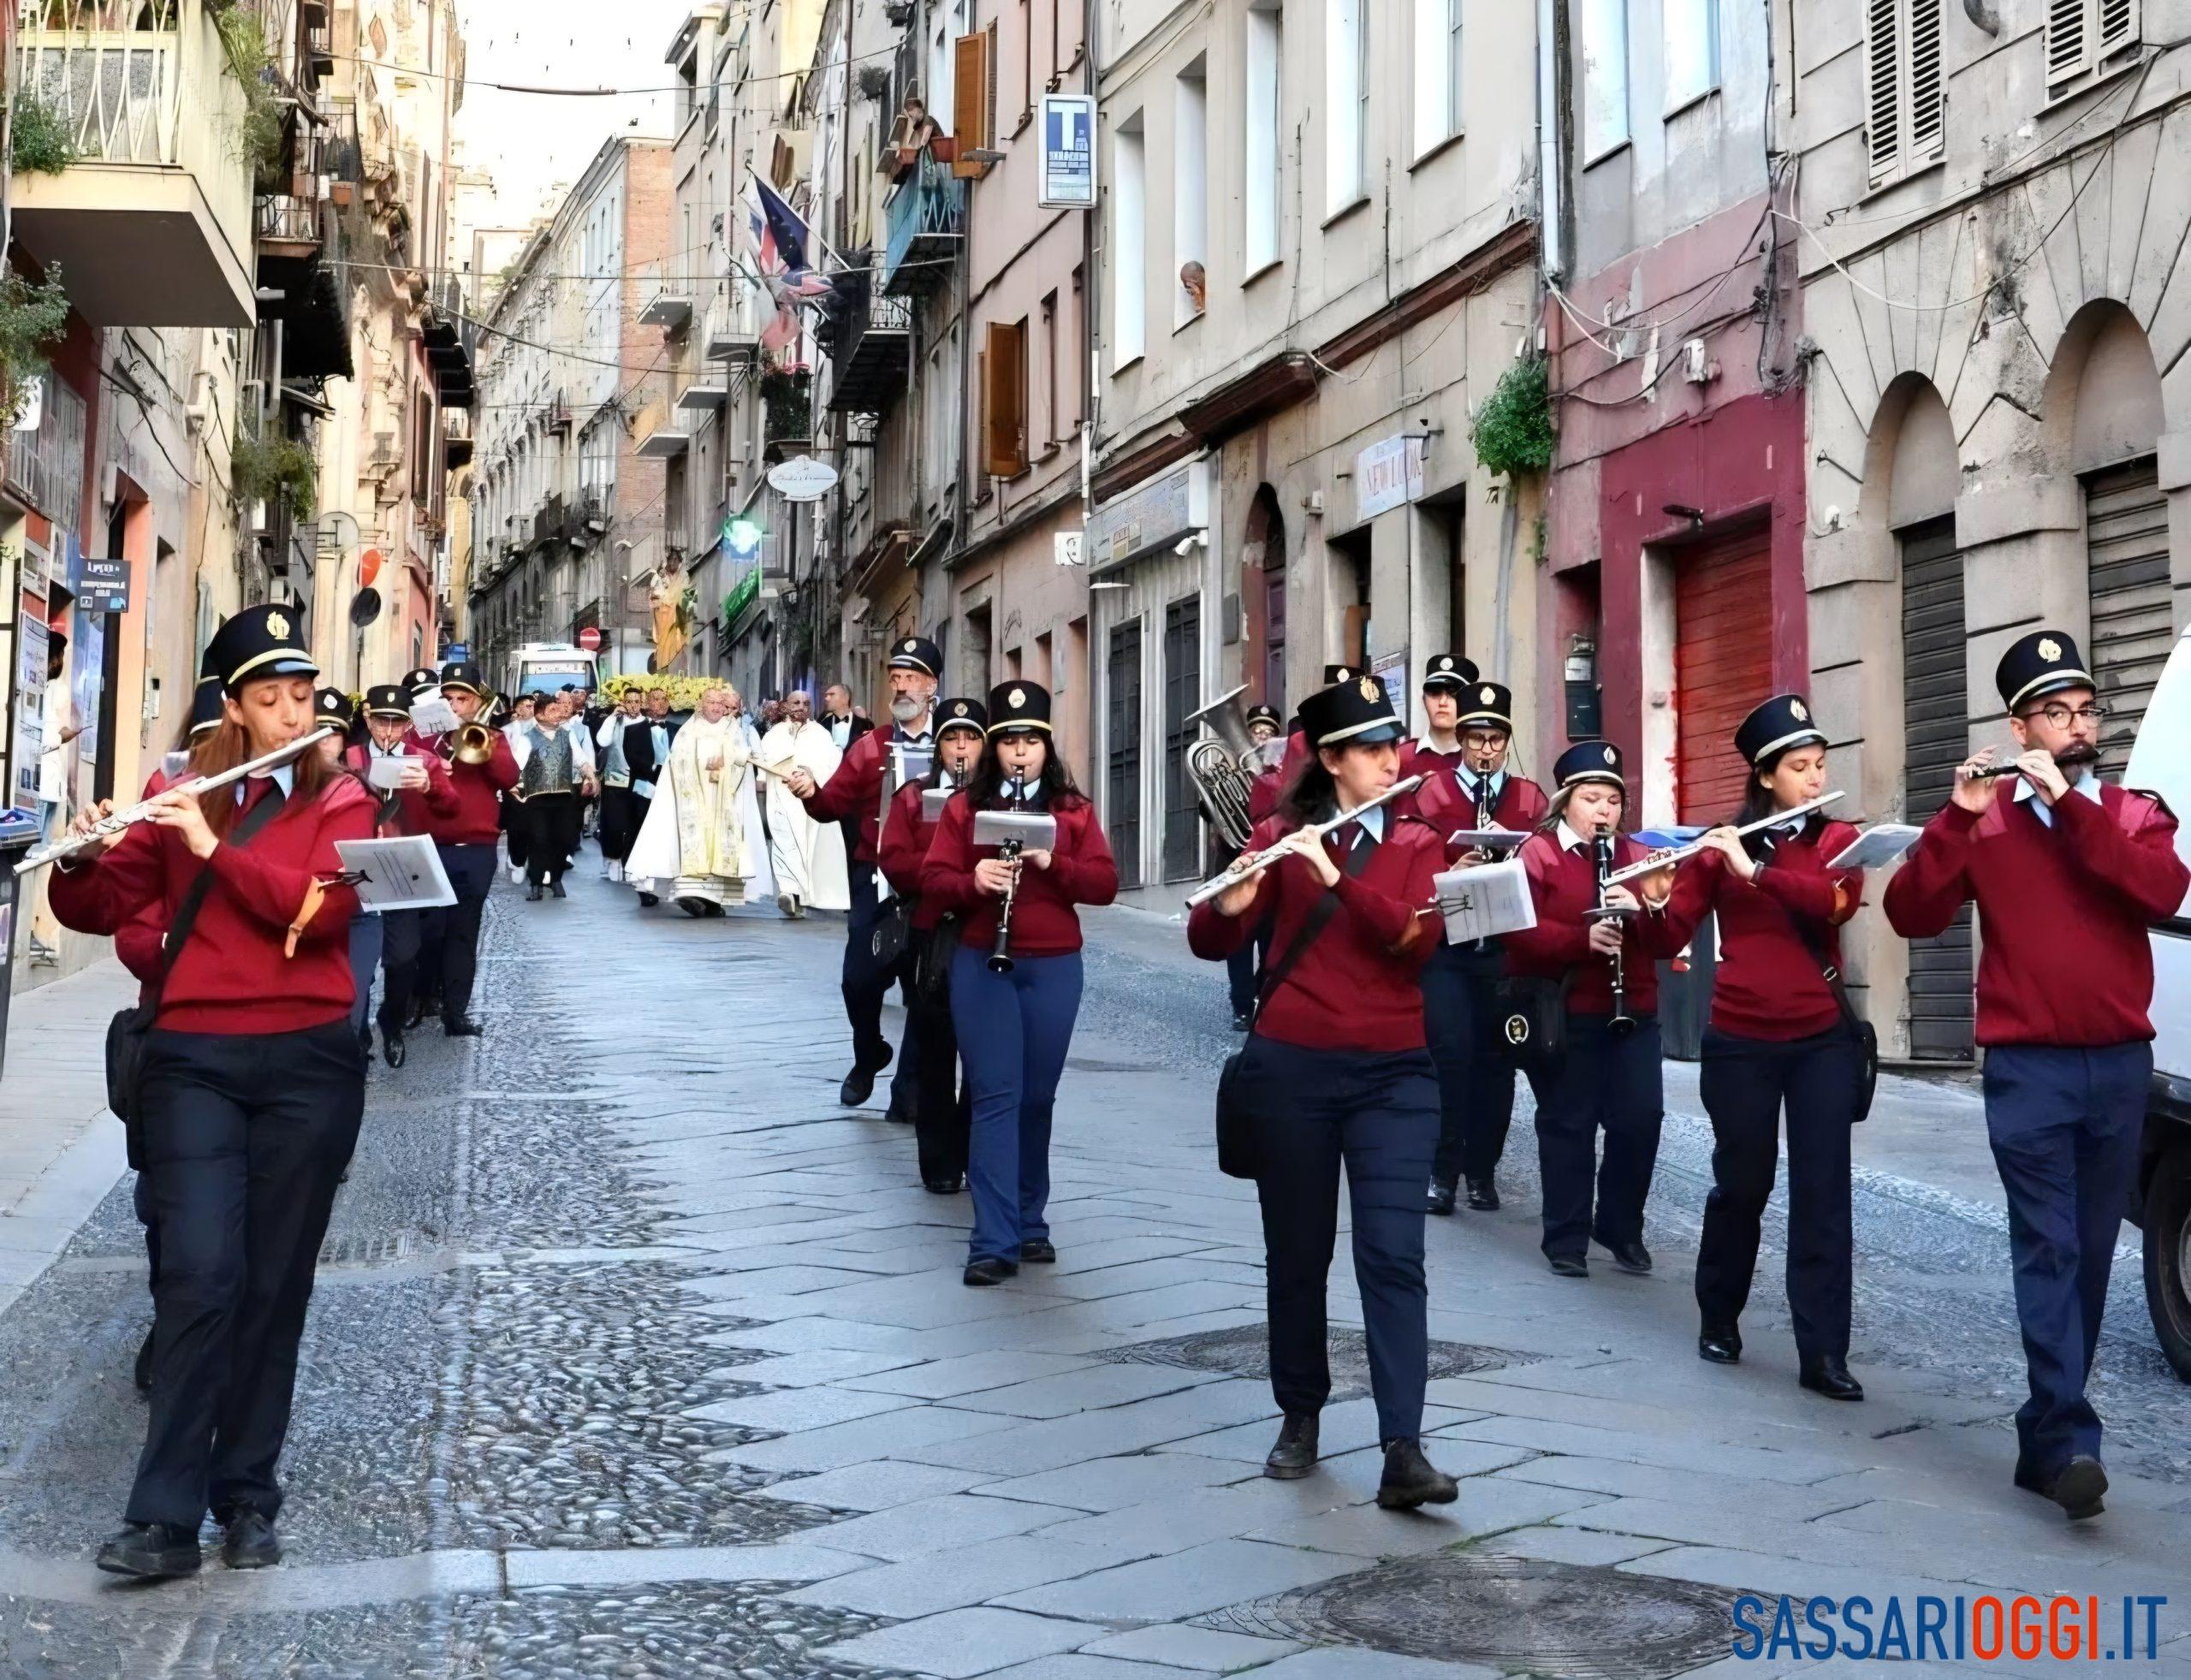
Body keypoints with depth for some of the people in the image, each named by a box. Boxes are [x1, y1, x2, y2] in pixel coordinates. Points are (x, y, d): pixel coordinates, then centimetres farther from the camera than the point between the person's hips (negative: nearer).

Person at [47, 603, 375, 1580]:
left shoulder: (340, 803, 5)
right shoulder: (179, 798, 8)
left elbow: (322, 908, -13)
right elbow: (96, 911, 4)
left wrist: (215, 847, -20)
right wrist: (83, 856, -17)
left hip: (308, 1063, 0)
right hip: (193, 1060, 0)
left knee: (276, 1282, 4)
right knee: (201, 1272, -10)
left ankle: (247, 1498, 14)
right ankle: (163, 1516, -7)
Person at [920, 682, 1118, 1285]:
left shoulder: (1073, 809, 6)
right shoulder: (966, 806, 5)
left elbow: (1105, 884, -2)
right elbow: (933, 882, -1)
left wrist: (1051, 862, -18)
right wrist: (973, 880, -21)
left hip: (1054, 967, 1)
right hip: (981, 965, -1)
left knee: (1038, 1097, 9)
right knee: (995, 1097, -6)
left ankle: (1030, 1223, 24)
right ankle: (994, 1241, -8)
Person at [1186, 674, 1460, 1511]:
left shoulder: (1416, 845, 7)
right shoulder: (1282, 835, 3)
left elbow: (1417, 939, -11)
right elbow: (1209, 944, -3)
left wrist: (1336, 876, -22)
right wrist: (1231, 904, -24)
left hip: (1392, 1073, 0)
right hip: (1290, 1068, 0)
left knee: (1393, 1254, -9)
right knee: (1297, 1253, 8)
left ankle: (1404, 1450, -13)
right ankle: (1300, 1418, 24)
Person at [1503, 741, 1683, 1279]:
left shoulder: (1638, 857, 11)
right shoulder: (1538, 854, -2)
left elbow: (1671, 940, 4)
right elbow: (1521, 932, -14)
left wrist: (1647, 909, -17)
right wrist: (1583, 938, -27)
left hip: (1633, 1012, 4)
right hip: (1562, 1014, -4)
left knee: (1641, 1118, 0)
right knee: (1568, 1124, 2)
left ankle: (1622, 1228, 17)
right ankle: (1567, 1238, 12)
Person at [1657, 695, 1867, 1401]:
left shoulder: (1838, 839, 5)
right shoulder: (1721, 845, 1)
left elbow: (1839, 900, -16)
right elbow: (1675, 930, -4)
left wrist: (1756, 871, -24)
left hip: (1822, 1040, 1)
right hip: (1740, 1043, -1)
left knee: (1823, 1192, -3)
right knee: (1742, 1184, 9)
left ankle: (1824, 1353, 0)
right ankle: (1718, 1318, 31)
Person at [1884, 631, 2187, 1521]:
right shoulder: (1985, 820, 3)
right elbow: (1912, 916, -6)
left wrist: (2069, 804, -16)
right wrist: (1958, 818, -17)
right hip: (2029, 1068, -3)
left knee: (2091, 1254, 8)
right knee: (2050, 1250, -11)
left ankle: (2047, 1431, 17)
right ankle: (2069, 1439, -15)